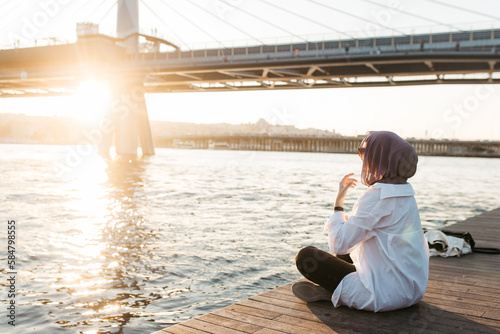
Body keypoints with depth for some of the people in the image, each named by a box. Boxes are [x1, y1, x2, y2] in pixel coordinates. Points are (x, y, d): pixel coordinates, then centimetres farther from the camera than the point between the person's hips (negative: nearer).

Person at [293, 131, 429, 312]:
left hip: (384, 295, -9)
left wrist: (339, 201, -10)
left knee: (305, 256, -4)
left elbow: (338, 243, -21)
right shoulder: (406, 192, 6)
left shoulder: (376, 196, -22)